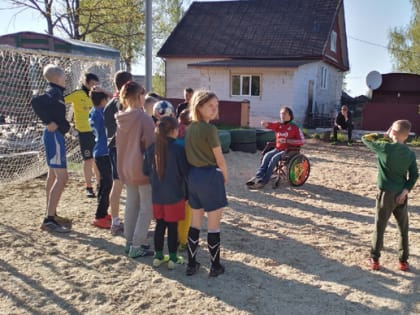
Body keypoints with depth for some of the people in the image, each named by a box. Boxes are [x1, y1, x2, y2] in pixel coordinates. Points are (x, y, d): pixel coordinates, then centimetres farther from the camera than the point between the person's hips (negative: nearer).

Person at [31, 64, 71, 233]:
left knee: (53, 176, 16)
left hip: (56, 136, 11)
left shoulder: (55, 92, 14)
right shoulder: (54, 92, -14)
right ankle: (49, 220, -14)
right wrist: (49, 123, -24)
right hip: (54, 136, -11)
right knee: (62, 177, -13)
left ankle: (51, 214, 25)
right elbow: (35, 101, -31)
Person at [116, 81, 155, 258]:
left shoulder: (121, 118, 4)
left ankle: (130, 242, 23)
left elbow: (120, 145, 12)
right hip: (143, 168, -7)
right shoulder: (144, 117, -18)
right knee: (146, 207, 3)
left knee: (131, 205, 16)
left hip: (126, 169, 7)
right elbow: (151, 144, -16)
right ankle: (137, 246, 5)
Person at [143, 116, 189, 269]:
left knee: (160, 224, 16)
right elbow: (185, 172, -11)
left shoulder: (151, 149, -2)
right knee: (173, 226, 6)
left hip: (157, 195, 4)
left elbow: (146, 171, 6)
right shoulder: (178, 149, -15)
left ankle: (158, 256, 24)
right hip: (174, 195, -4)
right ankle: (173, 258, 16)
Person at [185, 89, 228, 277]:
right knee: (214, 224, 4)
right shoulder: (210, 129, -16)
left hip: (192, 176, 8)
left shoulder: (190, 128, 8)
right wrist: (225, 176, 5)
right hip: (210, 176, -8)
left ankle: (191, 264, 23)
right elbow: (219, 159, -12)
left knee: (195, 222, 16)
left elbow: (191, 153, 8)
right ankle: (215, 266, 15)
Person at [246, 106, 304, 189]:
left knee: (274, 158, -29)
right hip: (278, 148, 5)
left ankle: (263, 181, -31)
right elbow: (268, 125, -9)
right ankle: (258, 177, -34)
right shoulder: (278, 125, 8)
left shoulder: (295, 127, -5)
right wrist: (264, 123, -36)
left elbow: (302, 141, -10)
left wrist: (287, 140, -19)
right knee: (267, 155, -24)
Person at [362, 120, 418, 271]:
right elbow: (414, 175, -1)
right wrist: (406, 190, -3)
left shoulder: (385, 148, -13)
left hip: (386, 193, -3)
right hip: (401, 194, 4)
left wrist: (381, 135, 11)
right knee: (403, 229, 15)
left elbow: (365, 139, 1)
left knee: (379, 227, 7)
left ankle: (374, 260, 13)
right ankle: (403, 261, 21)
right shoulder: (410, 153, 0)